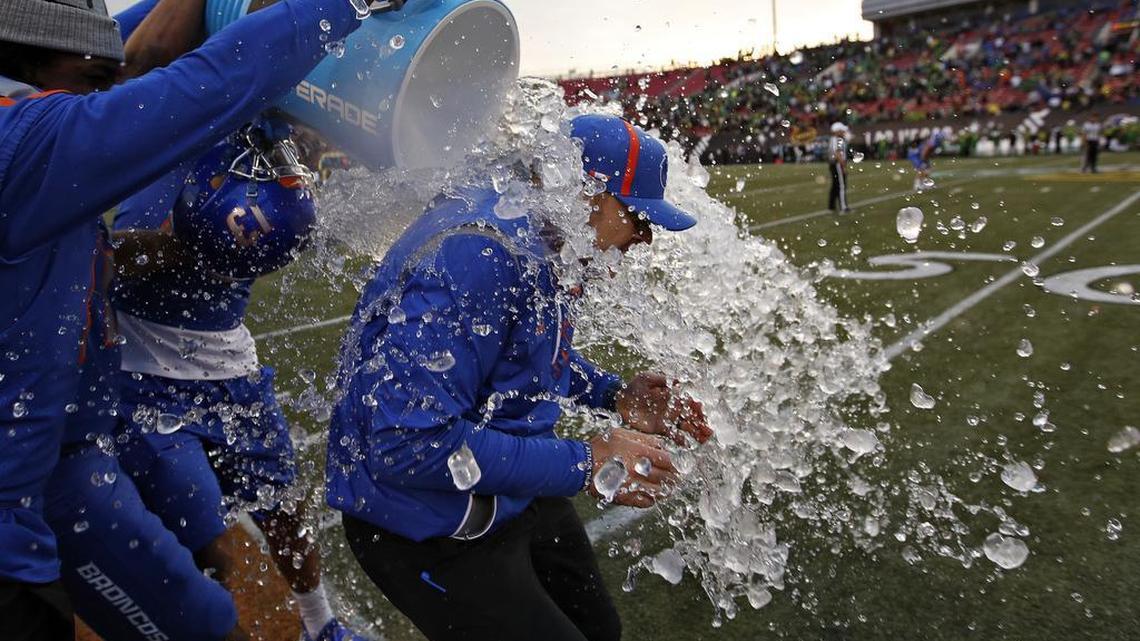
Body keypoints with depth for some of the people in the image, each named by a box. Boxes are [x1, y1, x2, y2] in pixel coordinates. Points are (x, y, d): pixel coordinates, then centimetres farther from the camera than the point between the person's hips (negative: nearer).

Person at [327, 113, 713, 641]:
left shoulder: (545, 244, -1)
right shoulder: (475, 258, -32)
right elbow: (409, 443, -36)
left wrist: (616, 396, -1)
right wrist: (585, 464, -30)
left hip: (513, 494, 9)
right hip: (428, 530, -9)